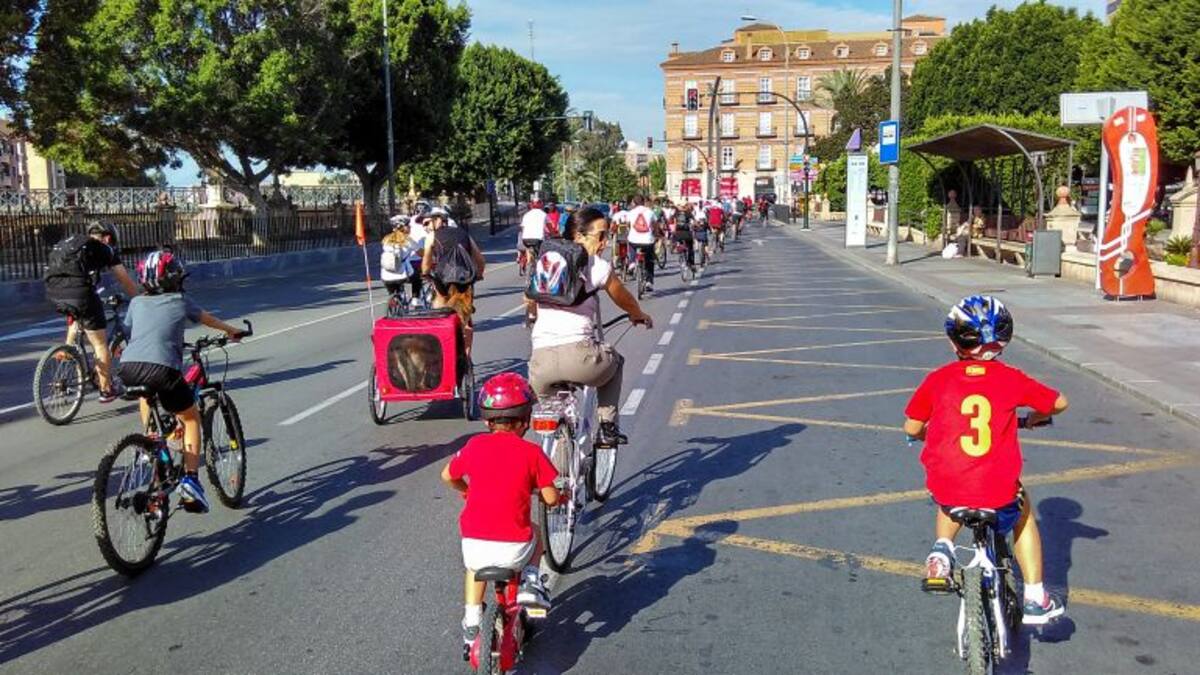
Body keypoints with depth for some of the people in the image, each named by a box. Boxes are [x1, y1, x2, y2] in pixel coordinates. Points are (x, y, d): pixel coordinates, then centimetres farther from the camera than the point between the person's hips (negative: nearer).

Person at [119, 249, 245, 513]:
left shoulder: (136, 303, 24)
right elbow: (208, 319, 34)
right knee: (191, 419, 14)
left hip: (129, 367, 4)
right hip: (163, 368, -4)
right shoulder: (180, 302, 17)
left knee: (147, 393, 40)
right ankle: (190, 481, 0)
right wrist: (231, 330, 54)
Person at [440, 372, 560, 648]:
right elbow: (550, 498, -2)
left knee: (474, 568, 37)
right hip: (514, 549, -2)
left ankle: (471, 624, 30)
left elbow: (447, 476, 18)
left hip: (474, 545, 2)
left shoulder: (475, 446, 2)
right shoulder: (531, 452, -4)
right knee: (535, 534, 33)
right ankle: (531, 581, 15)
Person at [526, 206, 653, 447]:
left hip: (541, 361, 3)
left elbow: (530, 303, 31)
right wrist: (640, 316, 43)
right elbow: (625, 301, 21)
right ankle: (608, 428, 25)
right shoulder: (597, 266, 5)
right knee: (615, 360, 31)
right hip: (579, 356, -3)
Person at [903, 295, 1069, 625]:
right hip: (999, 493, -1)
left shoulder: (938, 379, -1)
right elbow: (1060, 402, 14)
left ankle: (943, 548, 13)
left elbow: (911, 428, 5)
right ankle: (1035, 599, 31)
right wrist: (1034, 418, 35)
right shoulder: (1011, 378, 0)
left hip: (947, 490, 1)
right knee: (1023, 510, 33)